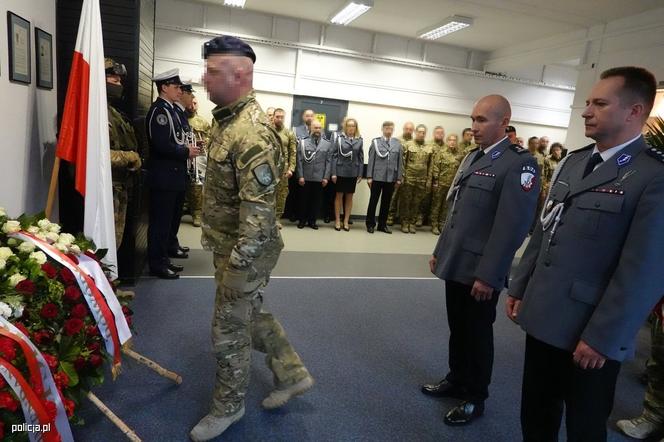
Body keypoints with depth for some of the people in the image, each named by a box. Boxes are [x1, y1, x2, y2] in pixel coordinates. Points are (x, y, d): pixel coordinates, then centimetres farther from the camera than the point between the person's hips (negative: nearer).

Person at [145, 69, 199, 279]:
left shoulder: (172, 109, 14)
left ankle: (170, 246, 40)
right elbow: (161, 145, -26)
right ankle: (158, 262, 7)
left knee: (173, 215, 23)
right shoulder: (159, 110, -16)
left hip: (175, 174, 10)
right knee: (161, 219, -2)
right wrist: (186, 152, -15)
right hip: (164, 176, -10)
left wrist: (189, 145, 3)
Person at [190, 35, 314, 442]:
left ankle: (229, 406, 32)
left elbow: (259, 211, -28)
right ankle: (292, 375, 39)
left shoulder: (251, 133, -25)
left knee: (230, 331, 7)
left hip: (244, 251, -10)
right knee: (251, 313, 22)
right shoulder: (228, 118, 9)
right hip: (230, 244, 10)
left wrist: (236, 267, -25)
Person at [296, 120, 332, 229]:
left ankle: (312, 221, 19)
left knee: (316, 200, 7)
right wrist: (300, 176, -6)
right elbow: (299, 161, 0)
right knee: (304, 199, 8)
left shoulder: (327, 144, 7)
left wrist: (326, 177, -3)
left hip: (319, 178, 1)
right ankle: (302, 220, 20)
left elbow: (328, 162, 4)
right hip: (305, 177, -1)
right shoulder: (303, 142, 4)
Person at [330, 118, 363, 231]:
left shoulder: (359, 140, 3)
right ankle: (337, 220, 17)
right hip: (340, 172, -2)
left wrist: (360, 174, 1)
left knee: (349, 197, 9)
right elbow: (334, 156, -3)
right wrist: (333, 173, -8)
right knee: (339, 196, 7)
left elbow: (361, 158, 4)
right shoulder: (339, 138, -2)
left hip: (353, 173, 2)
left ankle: (346, 221, 19)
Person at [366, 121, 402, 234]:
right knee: (373, 201, 5)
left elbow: (400, 162, 6)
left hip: (391, 178, 2)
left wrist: (399, 178, 2)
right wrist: (369, 176, -6)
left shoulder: (397, 144, 7)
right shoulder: (376, 142, 2)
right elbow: (371, 160, -1)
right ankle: (370, 224, 16)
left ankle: (382, 225, 20)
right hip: (377, 177, -2)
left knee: (386, 202, 9)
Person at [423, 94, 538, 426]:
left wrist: (488, 275, -19)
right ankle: (456, 380, 40)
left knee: (477, 335, 10)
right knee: (457, 329, 20)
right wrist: (440, 250, 16)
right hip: (455, 264, 7)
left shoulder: (519, 163, -15)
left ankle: (475, 398, 29)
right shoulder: (471, 157, 11)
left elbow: (513, 225, -20)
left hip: (479, 272, -7)